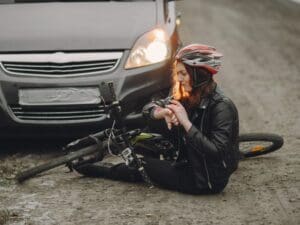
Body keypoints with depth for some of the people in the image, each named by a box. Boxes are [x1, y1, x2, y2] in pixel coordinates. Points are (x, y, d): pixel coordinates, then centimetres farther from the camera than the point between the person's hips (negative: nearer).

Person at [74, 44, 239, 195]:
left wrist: (186, 122, -31)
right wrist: (161, 112, -22)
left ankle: (106, 172, 28)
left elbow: (216, 152, -30)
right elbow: (150, 108, 2)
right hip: (190, 165, 7)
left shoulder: (222, 107, -23)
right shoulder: (189, 98, 2)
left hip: (208, 182, -7)